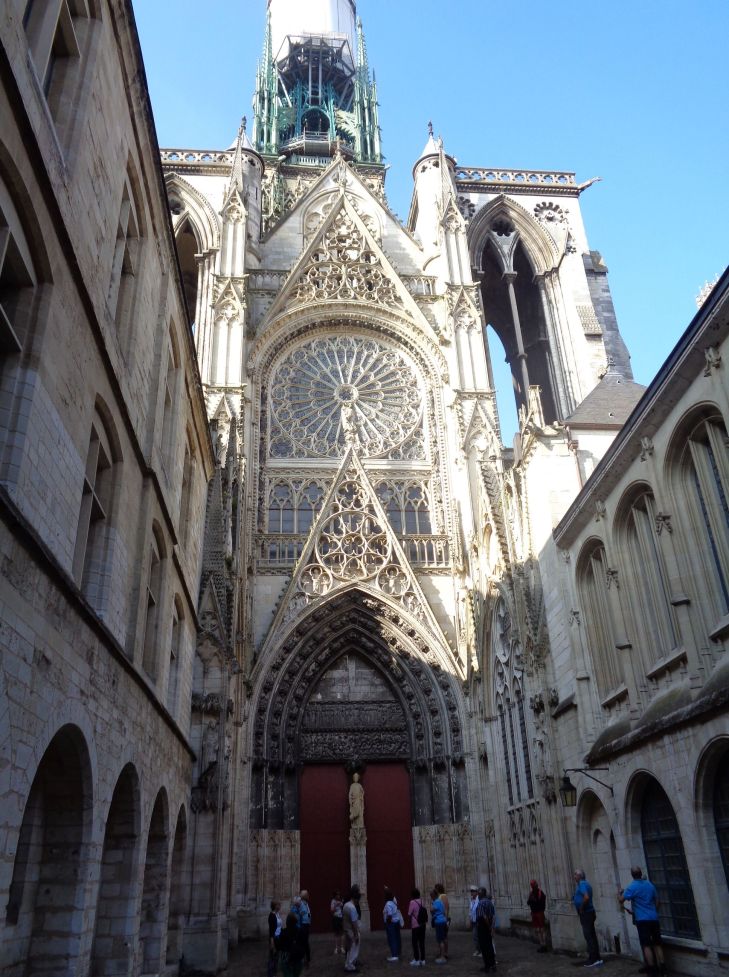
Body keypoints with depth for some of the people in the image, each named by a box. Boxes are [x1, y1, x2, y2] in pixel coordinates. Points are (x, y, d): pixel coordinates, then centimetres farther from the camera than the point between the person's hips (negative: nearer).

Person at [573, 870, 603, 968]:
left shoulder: (582, 884, -16)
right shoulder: (586, 883, 14)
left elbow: (586, 897, -29)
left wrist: (581, 908, -19)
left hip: (585, 913, -10)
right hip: (589, 912, 10)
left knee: (589, 936, -4)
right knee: (592, 936, 13)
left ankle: (593, 959, 0)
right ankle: (596, 958, 19)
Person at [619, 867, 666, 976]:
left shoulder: (632, 887, -11)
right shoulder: (650, 884, 6)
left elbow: (621, 899, -12)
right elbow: (656, 900, 14)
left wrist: (619, 892, 9)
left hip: (642, 919, -5)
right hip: (654, 918, 5)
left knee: (646, 945, -2)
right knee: (657, 943, 12)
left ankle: (652, 968, -4)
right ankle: (662, 966, 12)